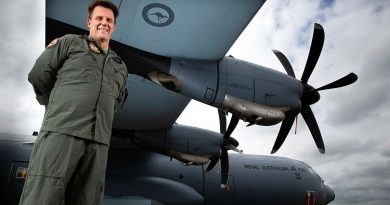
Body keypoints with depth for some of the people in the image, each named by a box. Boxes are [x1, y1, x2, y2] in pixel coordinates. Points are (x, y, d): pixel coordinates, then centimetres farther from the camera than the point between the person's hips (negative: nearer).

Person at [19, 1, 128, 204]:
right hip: (61, 131, -3)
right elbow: (38, 75, 9)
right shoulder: (71, 42, 13)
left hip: (99, 141, 4)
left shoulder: (120, 67, 24)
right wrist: (59, 106, 15)